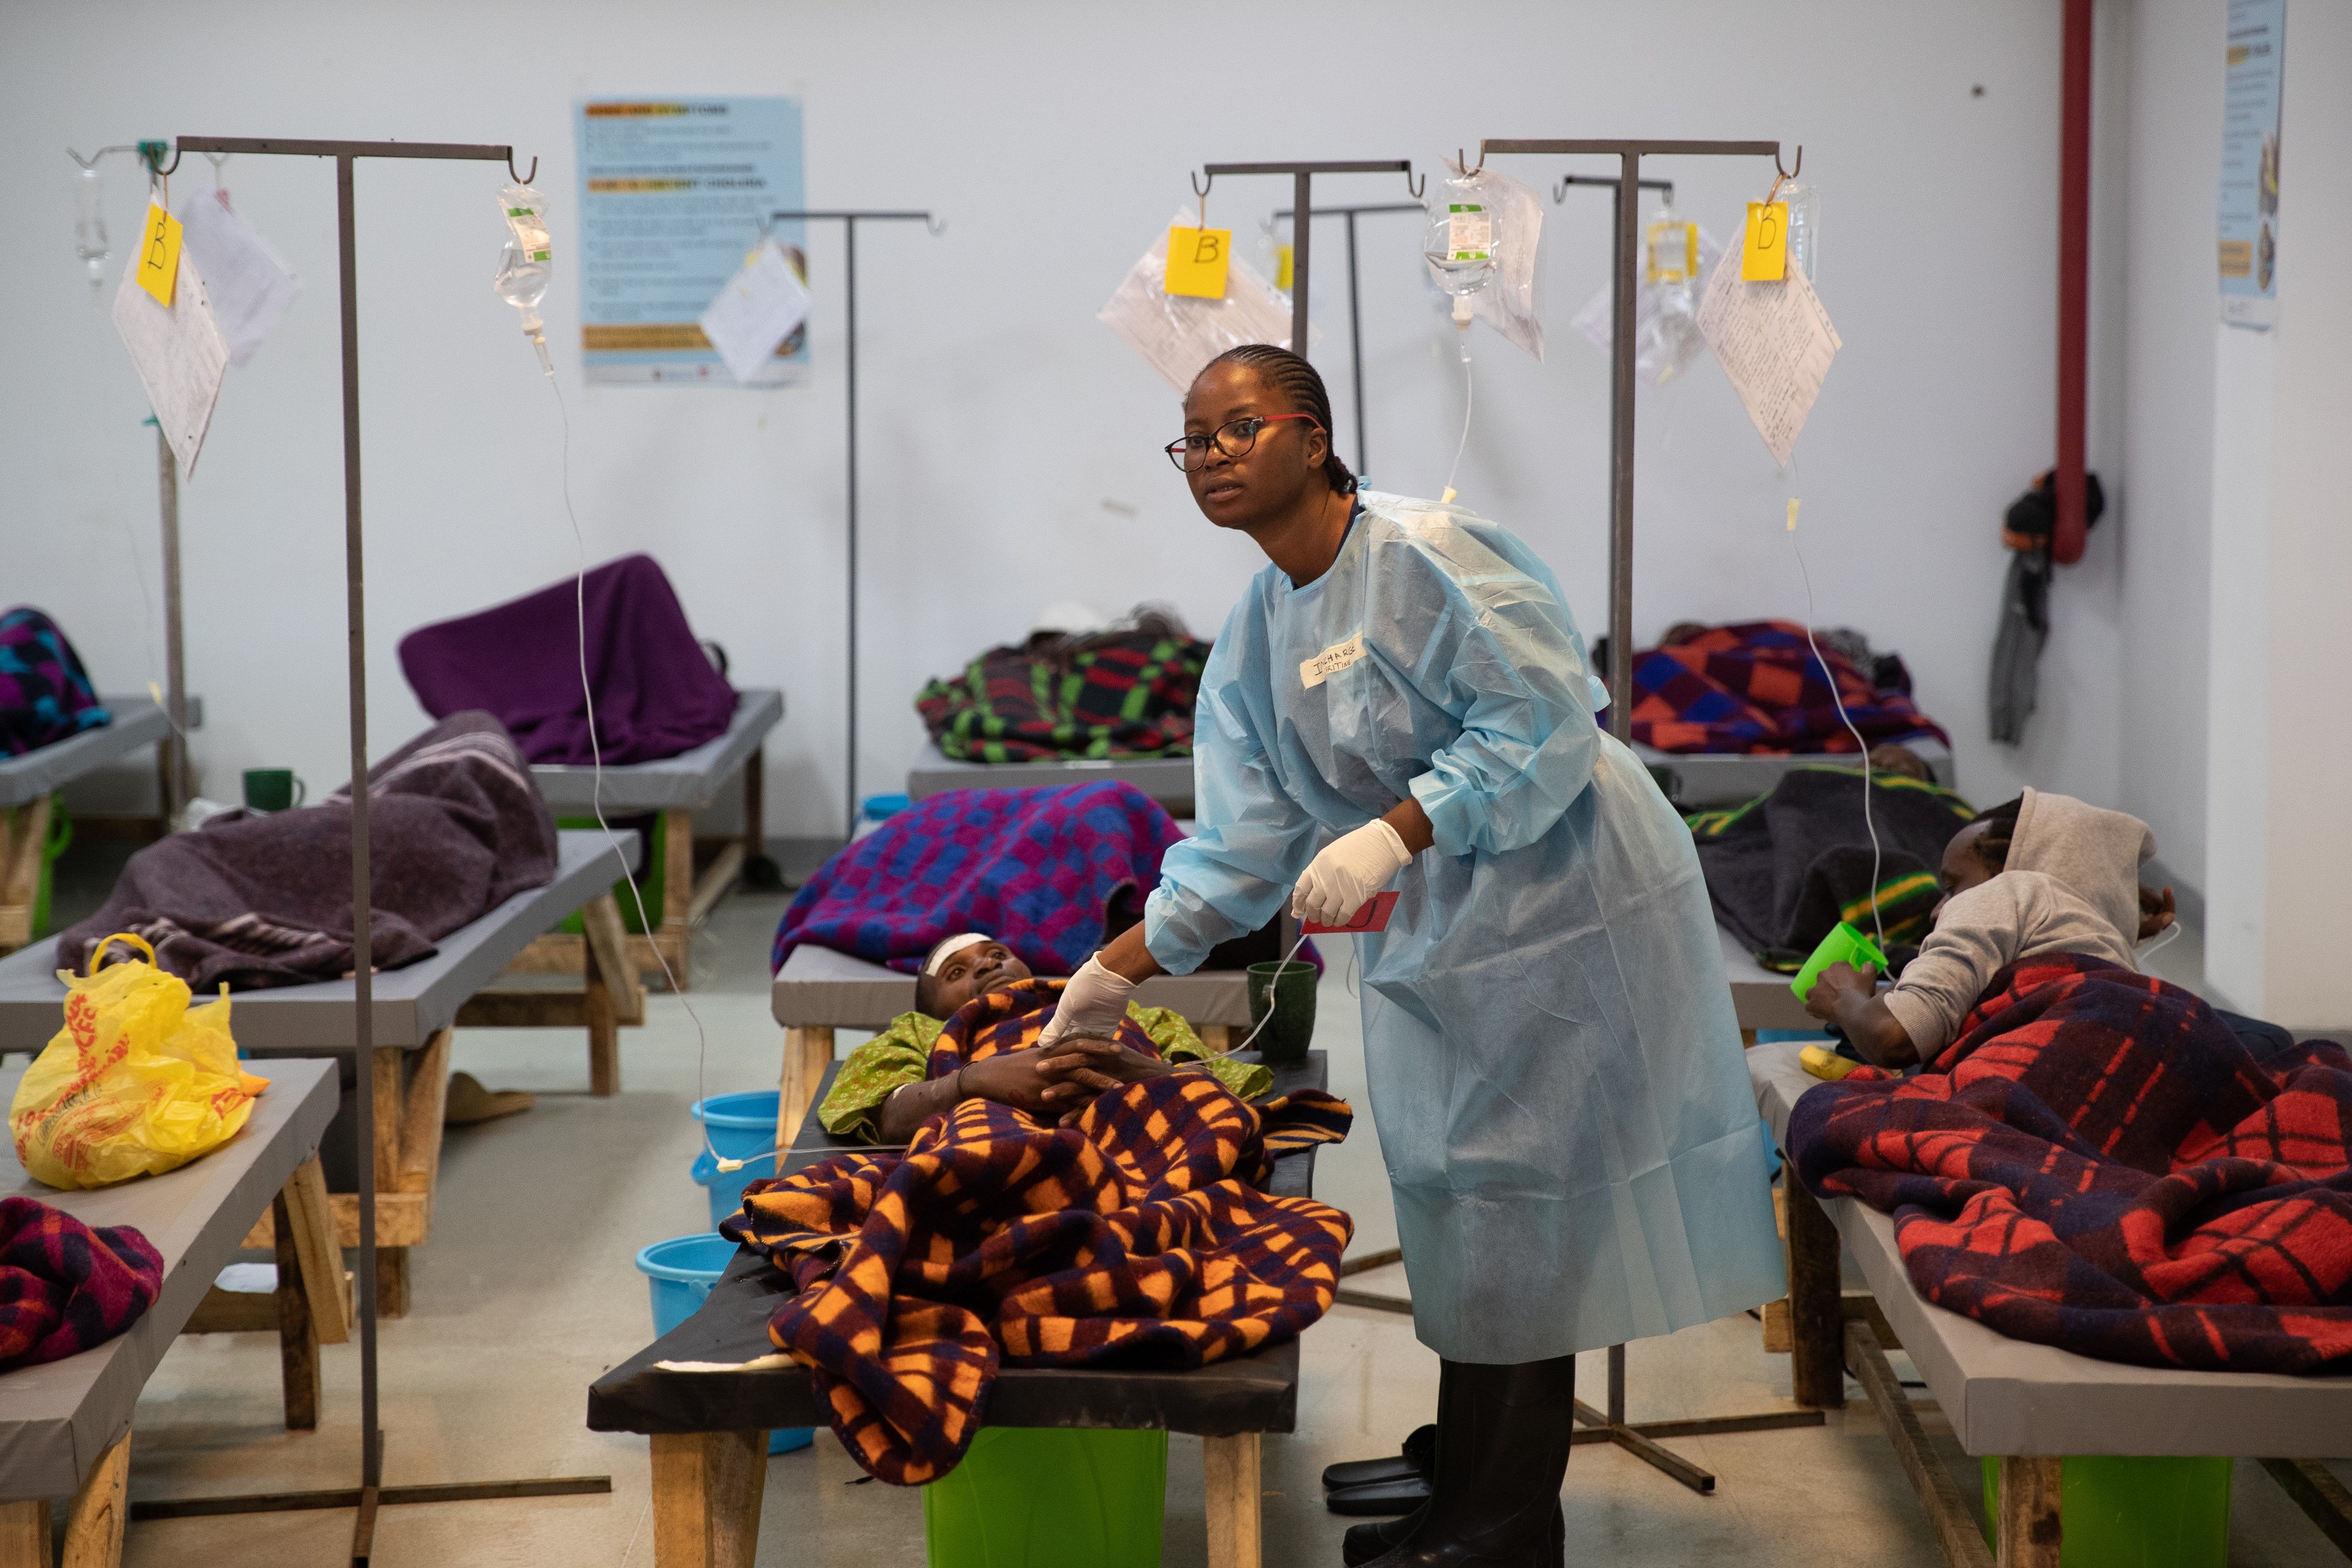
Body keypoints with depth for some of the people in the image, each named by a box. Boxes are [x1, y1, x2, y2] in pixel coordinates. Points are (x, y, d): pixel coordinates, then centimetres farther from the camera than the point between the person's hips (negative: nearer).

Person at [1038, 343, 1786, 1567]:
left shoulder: (1430, 553, -17)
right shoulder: (1258, 635, 9)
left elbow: (1545, 724, -21)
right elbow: (1243, 842, 10)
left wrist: (1387, 836, -27)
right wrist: (1114, 974, 4)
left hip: (1560, 906, -8)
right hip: (1439, 934, 8)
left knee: (1518, 1208, -3)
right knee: (1459, 1204, 13)